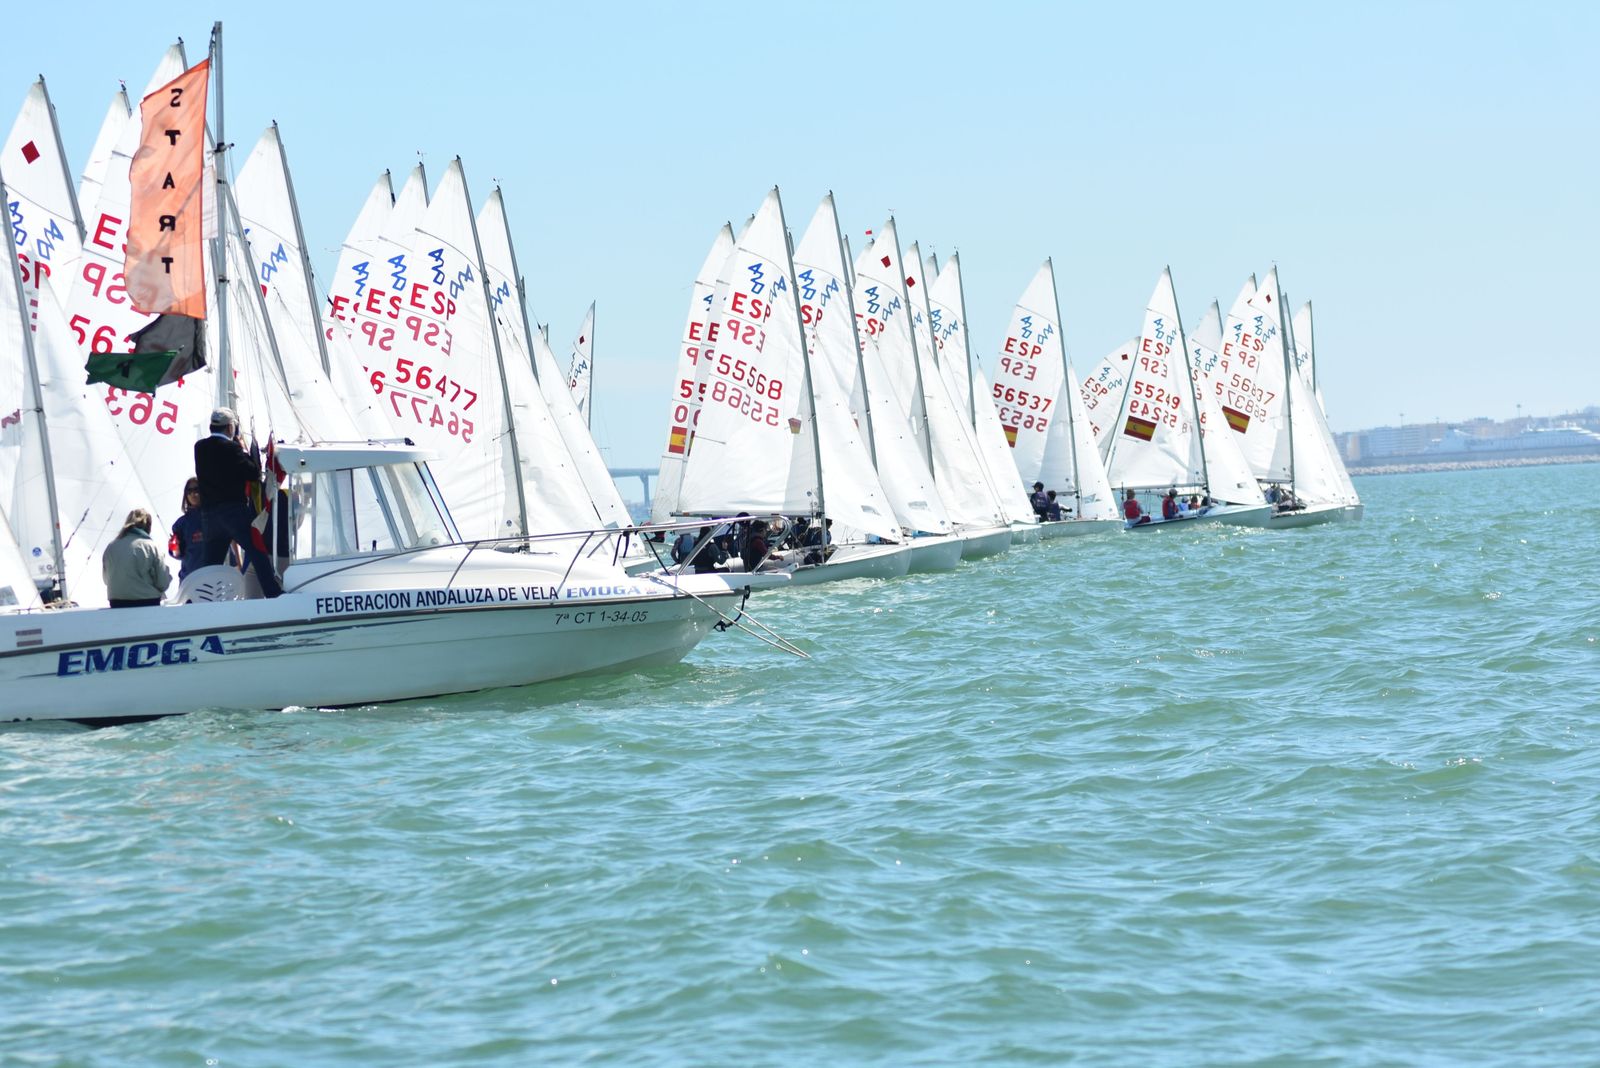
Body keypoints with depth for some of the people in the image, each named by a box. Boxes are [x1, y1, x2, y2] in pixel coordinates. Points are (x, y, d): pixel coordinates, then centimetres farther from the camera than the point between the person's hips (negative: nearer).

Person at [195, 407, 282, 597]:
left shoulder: (200, 447, 8)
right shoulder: (230, 448, -11)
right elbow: (254, 473, -11)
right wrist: (244, 451, 4)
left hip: (208, 512, 6)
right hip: (234, 509, -6)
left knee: (212, 562, 10)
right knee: (258, 555, -6)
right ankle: (275, 595, -11)